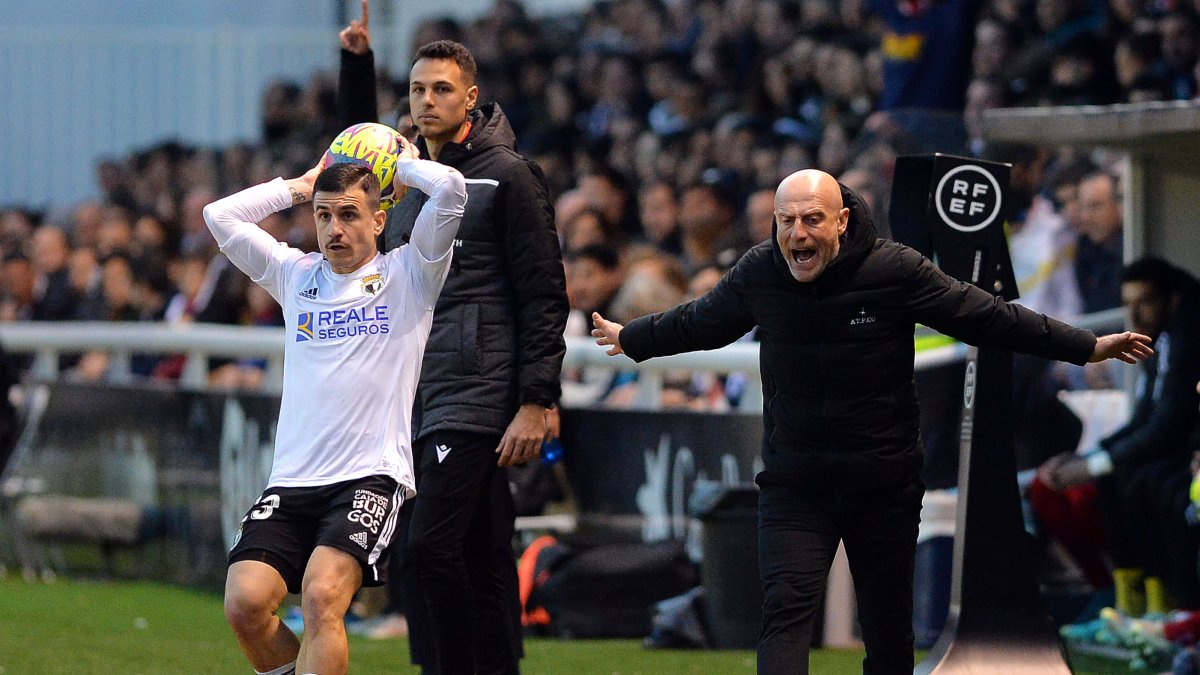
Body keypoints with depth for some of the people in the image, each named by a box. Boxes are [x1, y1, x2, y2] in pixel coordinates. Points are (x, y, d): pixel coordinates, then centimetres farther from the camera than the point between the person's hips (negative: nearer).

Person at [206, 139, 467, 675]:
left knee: (321, 595, -27)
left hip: (372, 477, -4)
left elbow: (450, 190, -6)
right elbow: (220, 215, 13)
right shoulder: (295, 275, 18)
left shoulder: (408, 275, 7)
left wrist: (402, 166, 13)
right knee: (245, 602, -17)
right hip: (291, 482, 4)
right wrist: (300, 186, 19)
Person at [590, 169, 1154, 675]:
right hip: (794, 486, 0)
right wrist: (631, 339, 32)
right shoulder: (758, 274, -4)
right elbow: (699, 321, 18)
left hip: (886, 487, 0)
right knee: (786, 611, -18)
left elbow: (988, 318, -4)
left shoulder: (895, 270, -12)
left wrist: (1087, 347, -3)